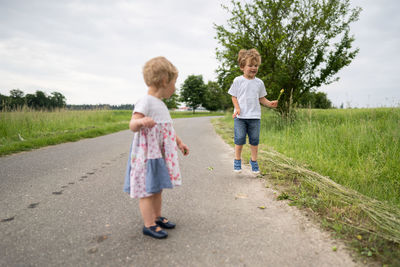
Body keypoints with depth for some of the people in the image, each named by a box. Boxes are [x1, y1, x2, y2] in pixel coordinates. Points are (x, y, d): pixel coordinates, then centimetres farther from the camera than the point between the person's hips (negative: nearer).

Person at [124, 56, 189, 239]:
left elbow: (167, 130, 24)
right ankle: (149, 224, 11)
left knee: (157, 188, 17)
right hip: (147, 155, -9)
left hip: (160, 155, 9)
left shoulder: (160, 104, 14)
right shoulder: (146, 102, -16)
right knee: (147, 190, 0)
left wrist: (179, 143, 29)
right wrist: (140, 121, -48)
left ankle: (157, 217, 31)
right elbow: (132, 126, -26)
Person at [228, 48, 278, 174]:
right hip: (240, 116, -2)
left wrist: (270, 103, -5)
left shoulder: (259, 82, 7)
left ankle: (254, 161, 22)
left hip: (255, 116, 2)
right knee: (239, 139, -1)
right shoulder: (238, 81, -1)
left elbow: (261, 98, 13)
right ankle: (237, 160, 17)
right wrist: (237, 108, -13)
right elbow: (234, 96, 2)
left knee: (254, 140, 6)